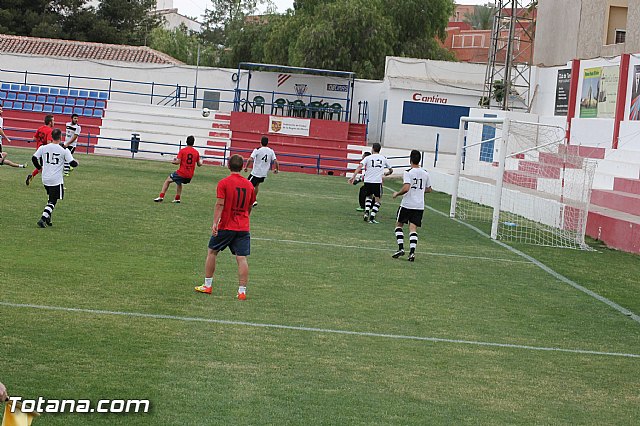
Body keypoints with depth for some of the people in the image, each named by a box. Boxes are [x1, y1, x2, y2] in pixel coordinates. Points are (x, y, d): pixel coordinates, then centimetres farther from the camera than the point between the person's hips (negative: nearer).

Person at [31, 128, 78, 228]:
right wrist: (76, 162, 14)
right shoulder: (64, 150, -10)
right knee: (52, 201, 1)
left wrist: (39, 168, 19)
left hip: (45, 179, 5)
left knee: (51, 198, 24)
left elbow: (34, 158, 2)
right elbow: (73, 163, -10)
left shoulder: (43, 148, -1)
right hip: (56, 180, -5)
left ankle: (48, 218, 20)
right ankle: (43, 219, -15)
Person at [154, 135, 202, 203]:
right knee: (179, 182, 34)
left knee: (168, 181, 14)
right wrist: (201, 161, 32)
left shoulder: (182, 150, -8)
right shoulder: (196, 152, 2)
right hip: (190, 176, 4)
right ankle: (177, 198, 29)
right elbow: (199, 164, 9)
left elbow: (178, 162, -14)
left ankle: (161, 197, 4)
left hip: (181, 173, -4)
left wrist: (173, 161, 8)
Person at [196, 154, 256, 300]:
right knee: (242, 258, -1)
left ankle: (207, 286, 20)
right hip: (243, 228, 3)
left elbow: (220, 204, -16)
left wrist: (215, 223, -19)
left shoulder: (224, 183, -7)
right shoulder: (249, 185, 7)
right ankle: (242, 291, -5)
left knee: (212, 252, 15)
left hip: (226, 226, -3)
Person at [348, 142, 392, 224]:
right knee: (377, 200, 7)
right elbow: (391, 170, 17)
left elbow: (360, 166, -12)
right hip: (377, 182, -1)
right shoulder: (383, 158, 7)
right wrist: (386, 173, 39)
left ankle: (366, 212, 6)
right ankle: (372, 217, -4)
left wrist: (353, 177, -14)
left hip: (368, 181, 1)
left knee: (369, 197, 24)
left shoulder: (368, 158, 2)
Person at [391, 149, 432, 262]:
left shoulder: (408, 173, -12)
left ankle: (401, 248, 3)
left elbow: (406, 188, -23)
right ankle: (412, 252, -13)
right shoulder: (425, 173, 5)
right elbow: (428, 189, 14)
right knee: (413, 228, 1)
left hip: (407, 204, -4)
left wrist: (397, 194, -6)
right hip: (419, 206, 4)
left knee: (399, 225, 14)